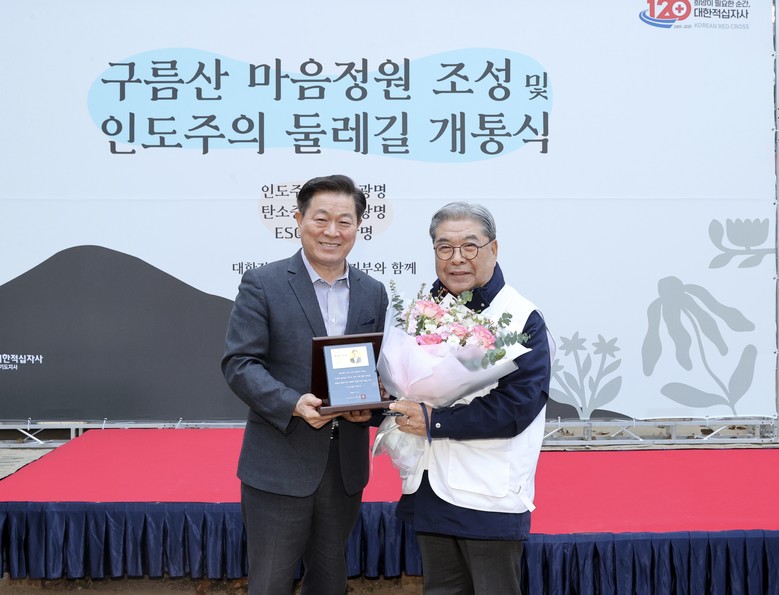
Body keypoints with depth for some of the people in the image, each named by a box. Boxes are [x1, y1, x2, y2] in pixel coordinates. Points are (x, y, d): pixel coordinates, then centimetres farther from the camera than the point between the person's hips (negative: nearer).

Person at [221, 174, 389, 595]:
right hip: (278, 465, -4)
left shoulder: (373, 294, 8)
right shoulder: (262, 284, -6)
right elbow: (239, 363, -11)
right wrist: (294, 404, -25)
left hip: (346, 464, 4)